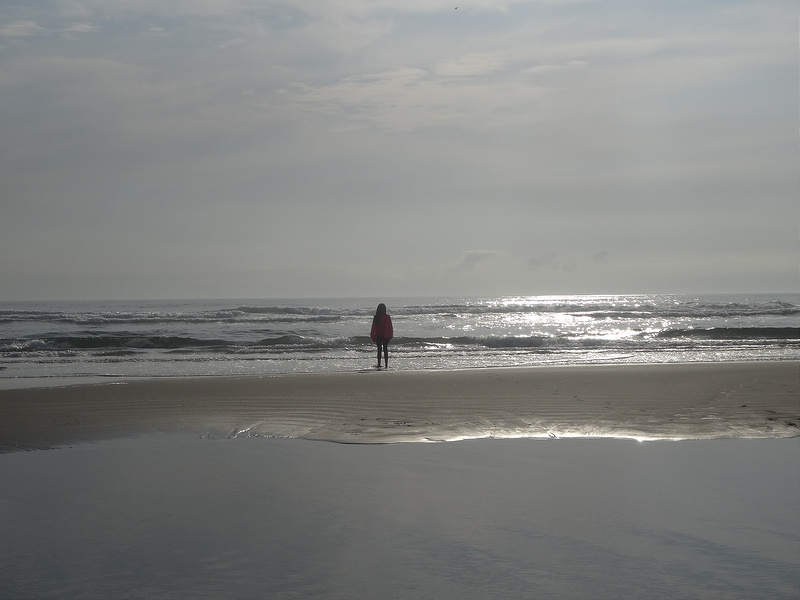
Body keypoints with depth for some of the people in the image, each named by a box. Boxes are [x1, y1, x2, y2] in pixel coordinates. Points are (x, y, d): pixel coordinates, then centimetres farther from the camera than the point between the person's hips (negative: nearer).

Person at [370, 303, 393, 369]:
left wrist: (373, 336, 7)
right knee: (385, 350, 5)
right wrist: (390, 335, 2)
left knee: (379, 350, 10)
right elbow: (390, 327, -7)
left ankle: (379, 365, 8)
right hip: (386, 336, -1)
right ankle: (386, 365, 1)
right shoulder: (387, 317, -10)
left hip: (378, 336, 2)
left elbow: (373, 327, 0)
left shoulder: (376, 317, -4)